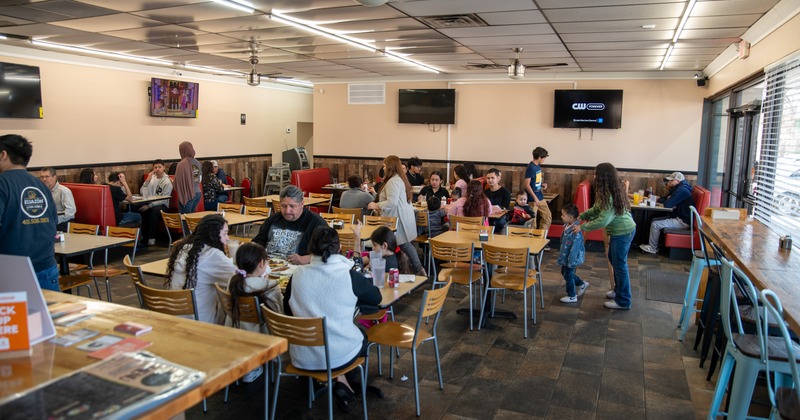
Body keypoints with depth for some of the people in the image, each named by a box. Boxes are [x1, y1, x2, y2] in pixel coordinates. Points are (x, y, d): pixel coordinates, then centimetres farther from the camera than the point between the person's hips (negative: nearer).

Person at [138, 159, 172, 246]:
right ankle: (143, 236, -15)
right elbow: (143, 194, -1)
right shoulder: (151, 178, 9)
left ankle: (151, 238, -24)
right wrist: (147, 180, -13)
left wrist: (149, 206, -23)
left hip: (162, 205, -4)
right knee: (138, 209, -26)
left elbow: (163, 200, -13)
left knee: (153, 211, -36)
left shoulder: (167, 182, -7)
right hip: (150, 204, 4)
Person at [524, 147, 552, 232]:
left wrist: (542, 184, 3)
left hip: (540, 197, 9)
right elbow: (526, 184, -22)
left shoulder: (538, 166, 8)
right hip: (532, 199, -9)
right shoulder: (531, 168, -18)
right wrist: (535, 198, -23)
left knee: (548, 216, 13)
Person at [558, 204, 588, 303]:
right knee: (564, 272, 23)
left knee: (568, 275, 6)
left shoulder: (576, 230, -30)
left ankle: (572, 296, 24)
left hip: (572, 257, -10)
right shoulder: (568, 226, -1)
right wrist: (561, 254, 21)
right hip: (566, 256, 10)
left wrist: (570, 261, -23)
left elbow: (575, 247, -28)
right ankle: (582, 284, 40)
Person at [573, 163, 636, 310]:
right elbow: (597, 209, 9)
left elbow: (602, 221, -28)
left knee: (619, 265, 1)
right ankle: (619, 290, 39)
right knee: (614, 259, 23)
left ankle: (623, 301, 13)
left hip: (622, 232, -10)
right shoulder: (609, 192, 3)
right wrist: (580, 216, 0)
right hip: (622, 230, 10)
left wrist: (582, 227, -20)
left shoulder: (611, 197, -27)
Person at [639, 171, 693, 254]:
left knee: (655, 224, -13)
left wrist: (667, 200, -1)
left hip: (683, 221, -10)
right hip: (679, 217, 10)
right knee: (655, 220, 10)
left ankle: (652, 248, -1)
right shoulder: (678, 188, 14)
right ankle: (653, 244, 11)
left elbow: (667, 205, -22)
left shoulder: (681, 190, -20)